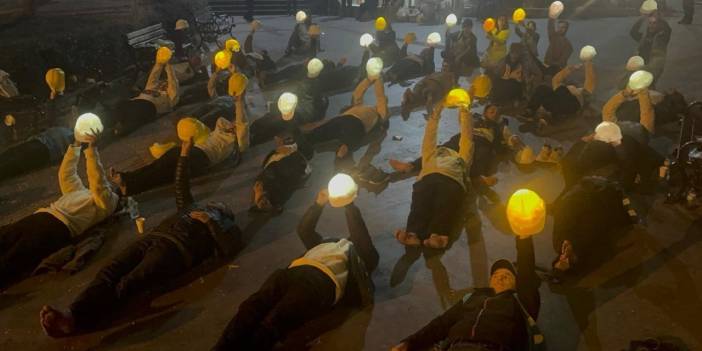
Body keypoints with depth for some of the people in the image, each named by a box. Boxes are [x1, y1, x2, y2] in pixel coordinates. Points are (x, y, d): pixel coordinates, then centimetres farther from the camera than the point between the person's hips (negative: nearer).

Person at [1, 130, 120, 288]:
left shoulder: (108, 201, 9)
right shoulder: (80, 191, 35)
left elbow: (98, 182, -7)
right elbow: (66, 174, 38)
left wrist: (92, 149, -11)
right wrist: (76, 145, 32)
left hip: (59, 225, -8)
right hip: (41, 216, 8)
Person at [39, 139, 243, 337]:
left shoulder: (226, 226, 22)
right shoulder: (194, 208, 39)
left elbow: (226, 250, 3)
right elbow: (181, 188, 44)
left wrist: (210, 222, 3)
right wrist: (184, 155, 40)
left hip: (176, 247, -6)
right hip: (152, 238, 6)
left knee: (129, 283, -31)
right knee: (110, 272, -23)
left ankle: (76, 321, -50)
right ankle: (72, 313, -43)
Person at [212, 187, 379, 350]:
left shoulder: (362, 256, 27)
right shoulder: (327, 243, 44)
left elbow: (361, 236, 9)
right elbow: (303, 230, 42)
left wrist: (349, 206, 3)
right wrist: (319, 204, 31)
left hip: (323, 279, -5)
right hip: (293, 271, 5)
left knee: (273, 322, -32)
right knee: (252, 307, -25)